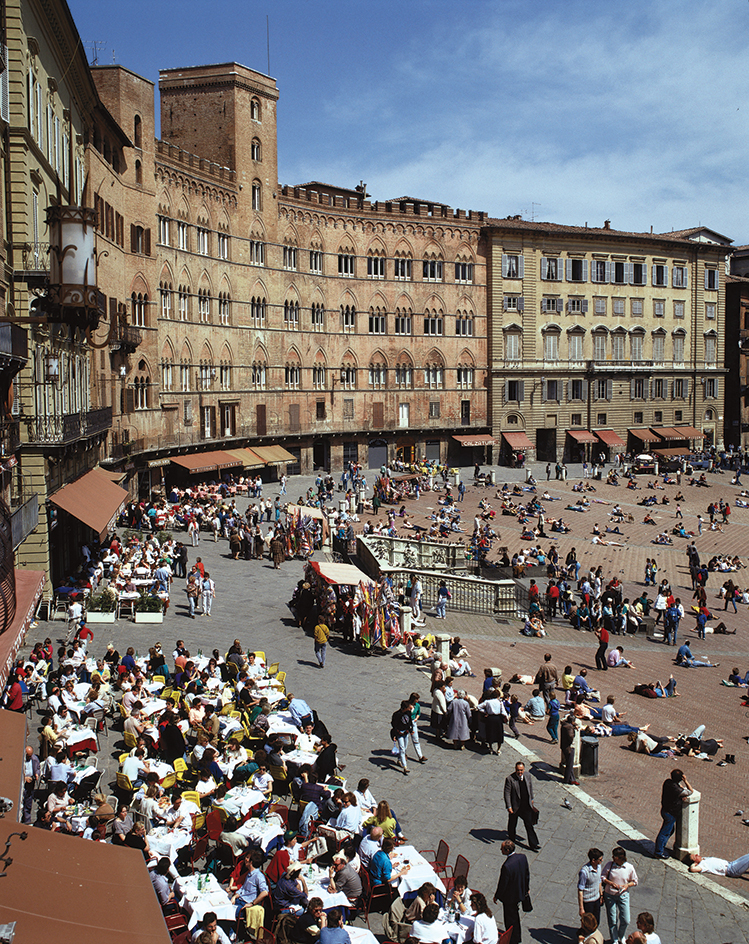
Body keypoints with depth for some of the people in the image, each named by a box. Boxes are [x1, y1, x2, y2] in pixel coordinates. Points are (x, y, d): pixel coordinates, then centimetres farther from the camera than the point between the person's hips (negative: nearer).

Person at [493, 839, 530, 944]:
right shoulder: (522, 857, -14)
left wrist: (496, 896, -6)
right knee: (515, 915, 29)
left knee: (510, 920, 15)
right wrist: (527, 888, 18)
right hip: (520, 893, 8)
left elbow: (502, 884, -24)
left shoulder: (507, 866, -37)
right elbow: (527, 874, 2)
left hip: (510, 897, -8)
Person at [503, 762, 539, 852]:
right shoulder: (510, 779, -20)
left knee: (529, 824, 5)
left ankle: (533, 844, 12)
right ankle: (511, 840, 42)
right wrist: (509, 807, -20)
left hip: (526, 806, 2)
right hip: (515, 806, -2)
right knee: (512, 824, 18)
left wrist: (531, 799, 21)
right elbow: (507, 793, -17)